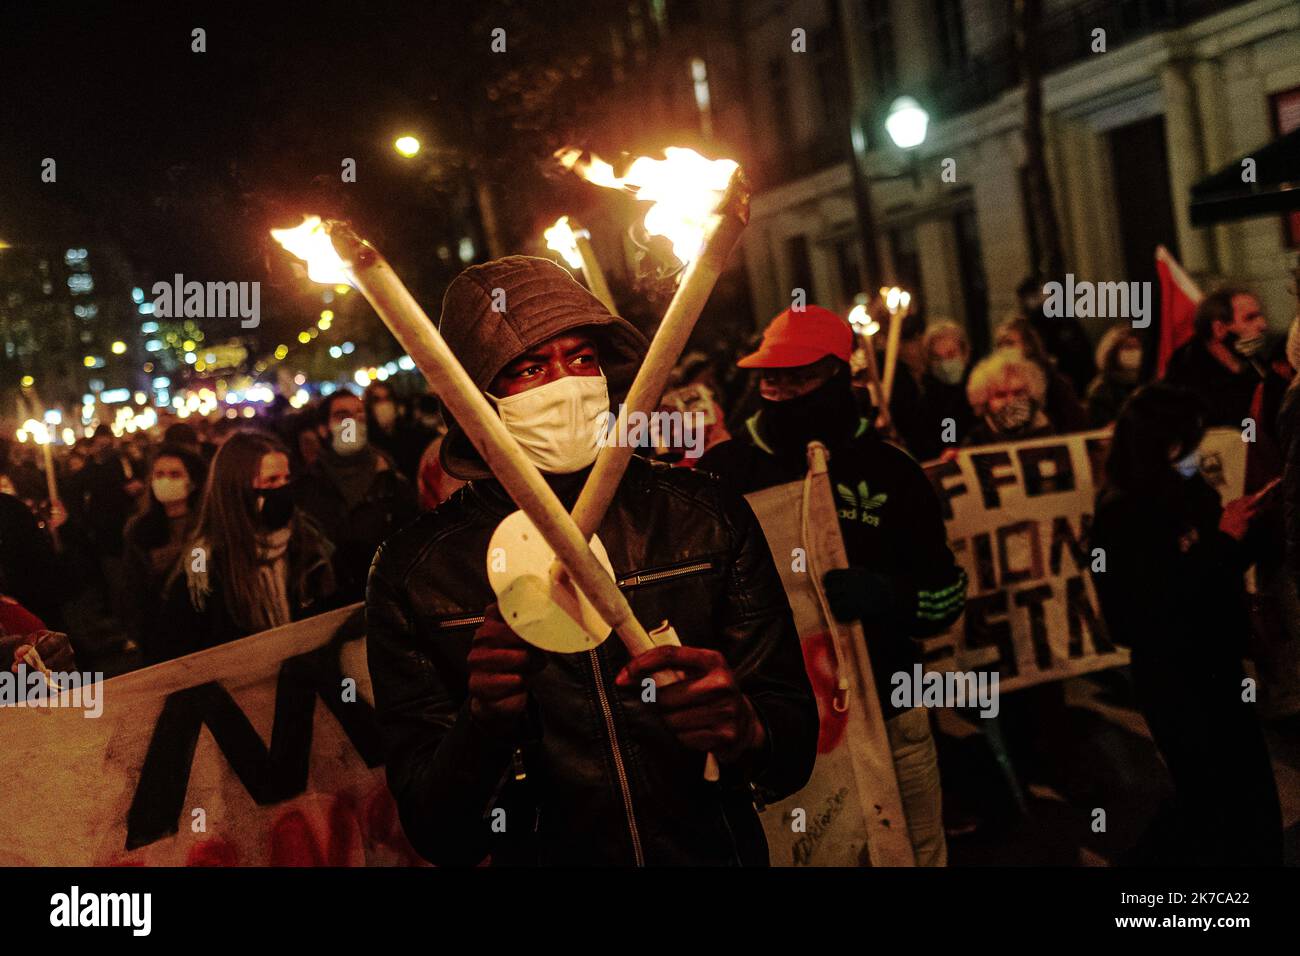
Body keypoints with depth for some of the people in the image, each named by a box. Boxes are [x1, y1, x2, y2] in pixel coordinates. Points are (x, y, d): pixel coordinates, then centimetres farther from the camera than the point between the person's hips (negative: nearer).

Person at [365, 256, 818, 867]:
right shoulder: (412, 572, -4)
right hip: (539, 857, -1)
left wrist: (746, 731, -22)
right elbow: (437, 836, -5)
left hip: (720, 852, 1)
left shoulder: (706, 515, -2)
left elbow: (795, 755, -1)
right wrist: (484, 719, -24)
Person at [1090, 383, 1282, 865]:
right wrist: (1223, 539, -23)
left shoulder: (1189, 490, 0)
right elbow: (1158, 608, -28)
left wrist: (1246, 527, -6)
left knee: (1255, 795, 17)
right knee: (1210, 805, 5)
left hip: (1219, 667, 7)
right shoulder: (1122, 516, -20)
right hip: (1172, 680, -7)